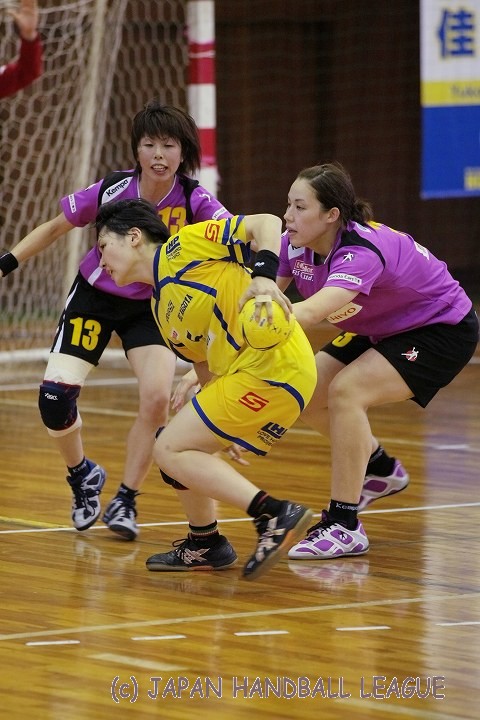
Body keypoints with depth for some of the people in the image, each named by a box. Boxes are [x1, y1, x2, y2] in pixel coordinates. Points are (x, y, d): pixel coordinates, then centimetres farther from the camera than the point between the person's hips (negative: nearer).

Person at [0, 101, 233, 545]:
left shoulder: (194, 200, -25)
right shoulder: (112, 191, -24)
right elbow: (55, 228, -7)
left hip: (152, 307, 0)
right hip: (94, 299, 0)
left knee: (157, 399, -18)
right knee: (55, 397, -14)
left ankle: (125, 500, 4)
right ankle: (82, 475, 17)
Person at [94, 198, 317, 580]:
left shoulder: (184, 245, 0)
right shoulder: (161, 311, 23)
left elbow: (266, 223, -6)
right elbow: (207, 366, 24)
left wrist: (263, 277, -21)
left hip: (272, 365, -9)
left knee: (171, 450, -9)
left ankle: (276, 515, -18)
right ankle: (205, 545, 27)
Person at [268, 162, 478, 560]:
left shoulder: (361, 252, -38)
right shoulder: (296, 245, -14)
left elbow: (308, 313, -54)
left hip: (443, 330, -9)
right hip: (381, 329, 9)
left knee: (346, 390, -27)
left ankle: (344, 526, -20)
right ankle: (382, 469, 27)